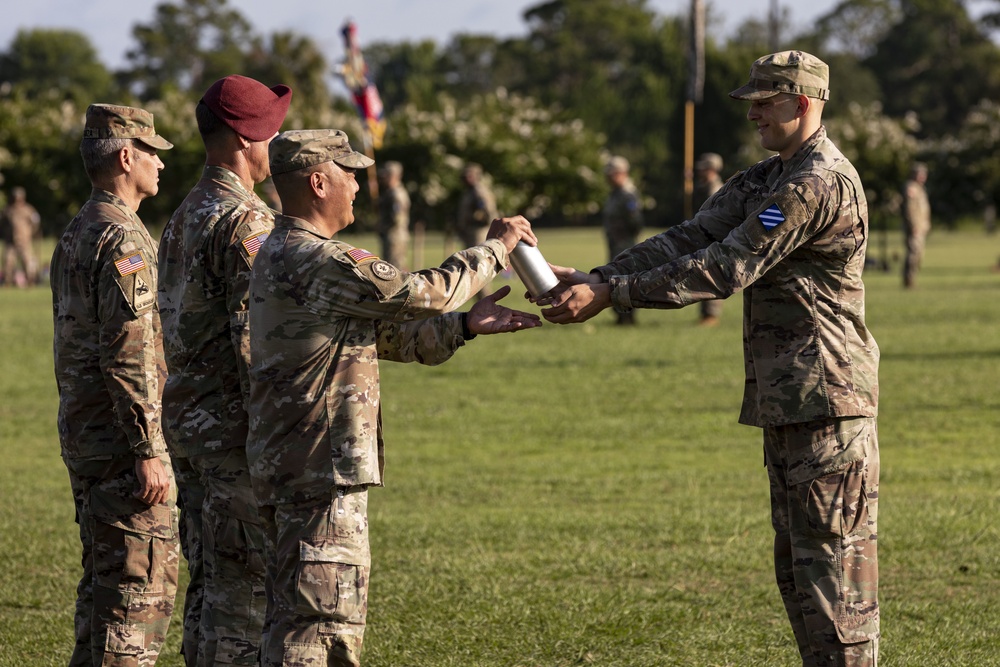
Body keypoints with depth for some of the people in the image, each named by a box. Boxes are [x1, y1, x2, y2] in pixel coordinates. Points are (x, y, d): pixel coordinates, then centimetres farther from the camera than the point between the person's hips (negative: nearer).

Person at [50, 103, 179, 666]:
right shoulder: (124, 240, -16)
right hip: (122, 443, -10)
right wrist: (148, 452, -22)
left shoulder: (75, 235, 15)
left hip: (84, 437, 10)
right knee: (140, 586, -7)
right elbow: (128, 356, -22)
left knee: (103, 585, 15)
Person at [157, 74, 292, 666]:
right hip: (235, 431, -9)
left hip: (187, 421, 9)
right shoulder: (246, 222, -15)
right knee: (244, 591, -6)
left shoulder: (184, 217, 15)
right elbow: (253, 337, -20)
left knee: (210, 580, 13)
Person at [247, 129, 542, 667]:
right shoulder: (318, 262, -18)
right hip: (321, 468, -11)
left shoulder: (282, 256, 17)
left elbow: (386, 336, 18)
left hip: (287, 462, 11)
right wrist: (494, 249, 0)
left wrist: (466, 325, 9)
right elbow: (422, 294, -14)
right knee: (318, 616, -9)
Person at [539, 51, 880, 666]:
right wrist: (593, 278, -2)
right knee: (796, 565, 13)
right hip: (787, 401, 10)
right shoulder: (765, 181, 17)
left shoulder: (821, 184, -16)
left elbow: (726, 267, -19)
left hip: (825, 396, -10)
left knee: (832, 559, -8)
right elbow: (689, 241, 10)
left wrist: (612, 294, -18)